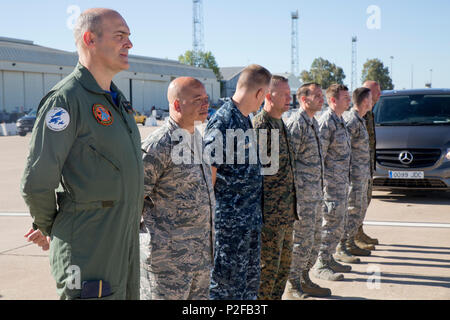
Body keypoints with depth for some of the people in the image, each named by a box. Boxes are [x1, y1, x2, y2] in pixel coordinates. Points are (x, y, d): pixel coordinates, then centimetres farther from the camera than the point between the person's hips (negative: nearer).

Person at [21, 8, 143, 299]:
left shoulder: (116, 99, 14)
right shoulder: (66, 98, -15)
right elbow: (37, 182, -17)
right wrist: (47, 226, 0)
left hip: (125, 240, 9)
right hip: (89, 251, -8)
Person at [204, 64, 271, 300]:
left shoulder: (245, 119, 11)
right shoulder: (223, 122, -18)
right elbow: (207, 172, -18)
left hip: (250, 218, 9)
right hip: (229, 221, -9)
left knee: (250, 280, 18)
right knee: (226, 286, 2)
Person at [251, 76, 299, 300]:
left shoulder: (279, 124, 14)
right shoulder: (260, 126, -17)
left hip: (286, 213, 9)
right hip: (269, 214, -9)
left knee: (284, 262, 18)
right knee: (268, 266, 0)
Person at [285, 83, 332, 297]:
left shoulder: (313, 122, 16)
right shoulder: (296, 123, -14)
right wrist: (291, 194, -20)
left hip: (315, 192, 10)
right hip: (301, 192, -10)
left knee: (315, 237, 15)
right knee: (302, 239, -3)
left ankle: (304, 279, 26)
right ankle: (293, 285, 9)